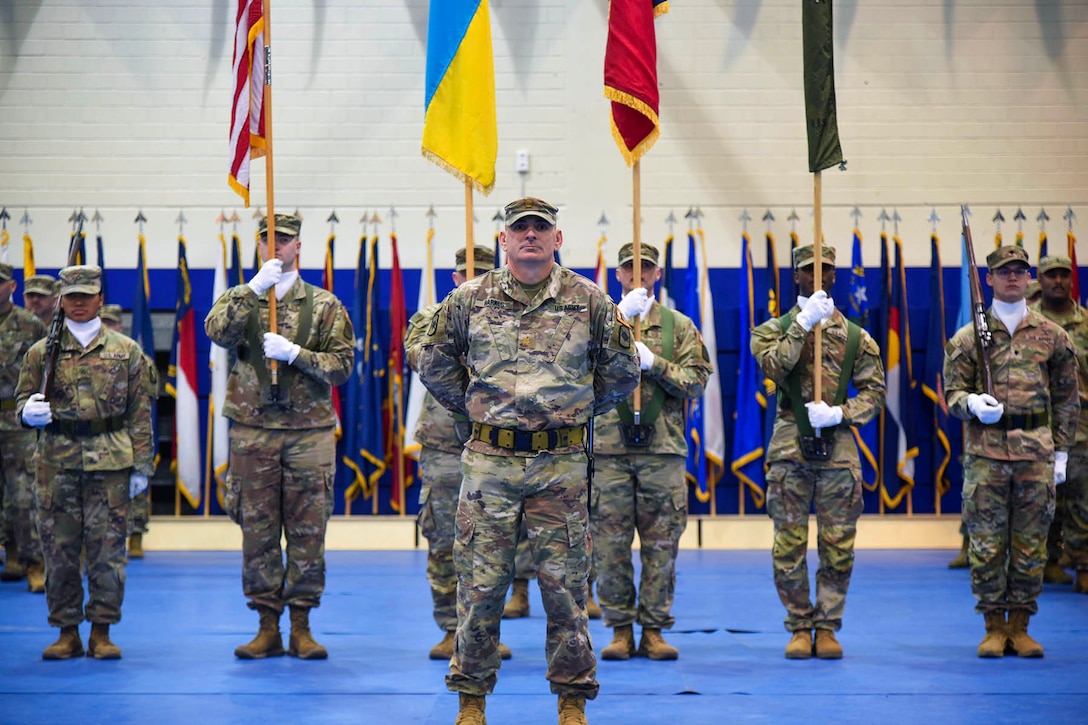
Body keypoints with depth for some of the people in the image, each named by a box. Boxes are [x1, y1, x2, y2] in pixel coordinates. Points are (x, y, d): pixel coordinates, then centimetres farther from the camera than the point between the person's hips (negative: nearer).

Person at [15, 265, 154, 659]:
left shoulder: (126, 351, 8)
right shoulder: (41, 352, 9)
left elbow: (140, 412, 8)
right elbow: (23, 400, 14)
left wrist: (142, 467, 3)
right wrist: (30, 411, -12)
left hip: (111, 463, -1)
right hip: (56, 463, 1)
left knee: (107, 549, 0)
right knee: (59, 549, 3)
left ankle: (102, 633, 10)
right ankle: (67, 632, 13)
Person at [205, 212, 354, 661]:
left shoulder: (324, 304, 8)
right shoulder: (239, 299, 9)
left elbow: (342, 365, 0)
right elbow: (218, 332, -13)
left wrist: (293, 353, -13)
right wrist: (255, 288, -22)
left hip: (310, 433, 0)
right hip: (253, 431, 1)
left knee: (307, 532, 1)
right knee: (257, 531, 2)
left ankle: (301, 628, 9)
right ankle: (268, 627, 11)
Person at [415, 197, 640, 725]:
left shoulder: (589, 300, 3)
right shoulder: (469, 300, 3)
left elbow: (622, 370, 13)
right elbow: (433, 364, 16)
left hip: (561, 463, 0)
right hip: (489, 460, 0)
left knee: (564, 581, 4)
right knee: (480, 581, 3)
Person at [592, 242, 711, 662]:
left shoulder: (679, 326, 11)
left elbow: (697, 380, 2)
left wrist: (653, 363, -12)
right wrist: (620, 316, -17)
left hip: (664, 448, 1)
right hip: (609, 448, -1)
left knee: (662, 544, 2)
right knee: (610, 544, 0)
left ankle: (654, 630, 10)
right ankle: (620, 629, 10)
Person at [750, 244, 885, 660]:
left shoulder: (855, 336, 12)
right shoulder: (776, 329, 9)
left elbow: (874, 391, 5)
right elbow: (773, 365, -13)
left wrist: (839, 413, -10)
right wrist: (803, 323, -18)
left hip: (839, 449, 1)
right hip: (789, 449, -1)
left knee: (838, 546, 1)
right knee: (789, 545, 0)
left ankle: (827, 627, 12)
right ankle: (800, 627, 12)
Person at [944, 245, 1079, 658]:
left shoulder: (1052, 337, 9)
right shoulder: (968, 338, 5)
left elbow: (1066, 399, 13)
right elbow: (952, 393, 7)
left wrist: (1061, 453, 9)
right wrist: (973, 404, -16)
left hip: (1036, 453, 1)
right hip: (985, 453, -1)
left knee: (1030, 543, 3)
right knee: (987, 543, 0)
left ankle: (1020, 627, 13)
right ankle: (994, 627, 10)